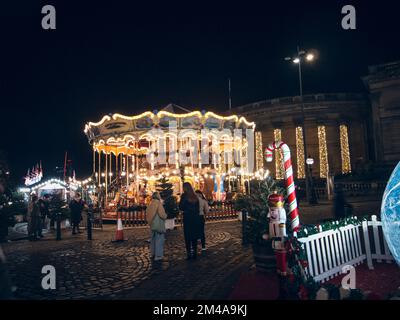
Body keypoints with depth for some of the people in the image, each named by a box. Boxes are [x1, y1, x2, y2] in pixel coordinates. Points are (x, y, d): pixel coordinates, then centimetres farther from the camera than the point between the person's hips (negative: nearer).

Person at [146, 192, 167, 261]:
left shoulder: (151, 204, 6)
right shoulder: (158, 203, -15)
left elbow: (148, 215, 12)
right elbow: (162, 214, -19)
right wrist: (165, 216, 1)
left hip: (152, 224, 8)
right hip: (159, 224, -7)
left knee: (153, 239, 18)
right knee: (159, 240, -1)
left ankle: (153, 254, 27)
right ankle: (158, 255, 2)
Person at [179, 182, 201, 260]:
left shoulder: (184, 195, -8)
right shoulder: (195, 196, 7)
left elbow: (181, 207, -8)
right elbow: (198, 208, 10)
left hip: (187, 218, -5)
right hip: (195, 218, 5)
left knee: (188, 237, 1)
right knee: (194, 236, 11)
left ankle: (189, 254, 1)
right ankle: (194, 253, 16)